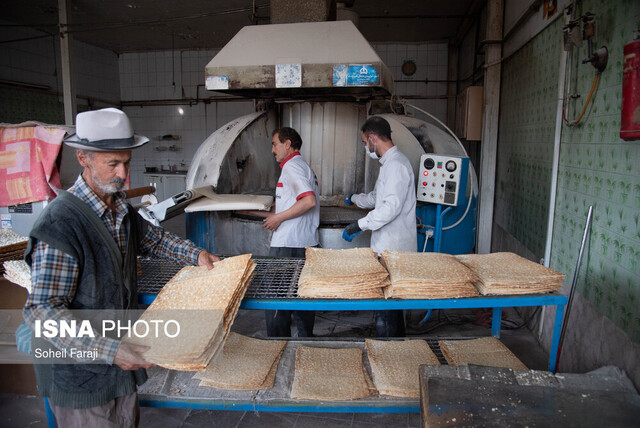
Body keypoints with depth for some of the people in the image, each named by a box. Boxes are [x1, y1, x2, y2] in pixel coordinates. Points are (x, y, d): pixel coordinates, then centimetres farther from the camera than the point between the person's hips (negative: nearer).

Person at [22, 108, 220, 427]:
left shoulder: (121, 209, 3)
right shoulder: (60, 223, -25)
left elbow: (151, 238, 22)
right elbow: (43, 310, -27)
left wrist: (195, 253, 8)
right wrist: (110, 350, -33)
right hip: (80, 371, -7)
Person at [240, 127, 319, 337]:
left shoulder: (292, 166, -11)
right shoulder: (301, 166, 20)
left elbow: (309, 201, -25)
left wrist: (279, 218, -17)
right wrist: (252, 210, 20)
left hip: (288, 246, -10)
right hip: (306, 243, 10)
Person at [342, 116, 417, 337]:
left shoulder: (396, 165, -16)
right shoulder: (389, 163, 18)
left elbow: (391, 206, -27)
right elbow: (376, 197, 33)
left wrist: (359, 225, -24)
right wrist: (354, 199, 48)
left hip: (393, 248, -10)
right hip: (387, 246, 10)